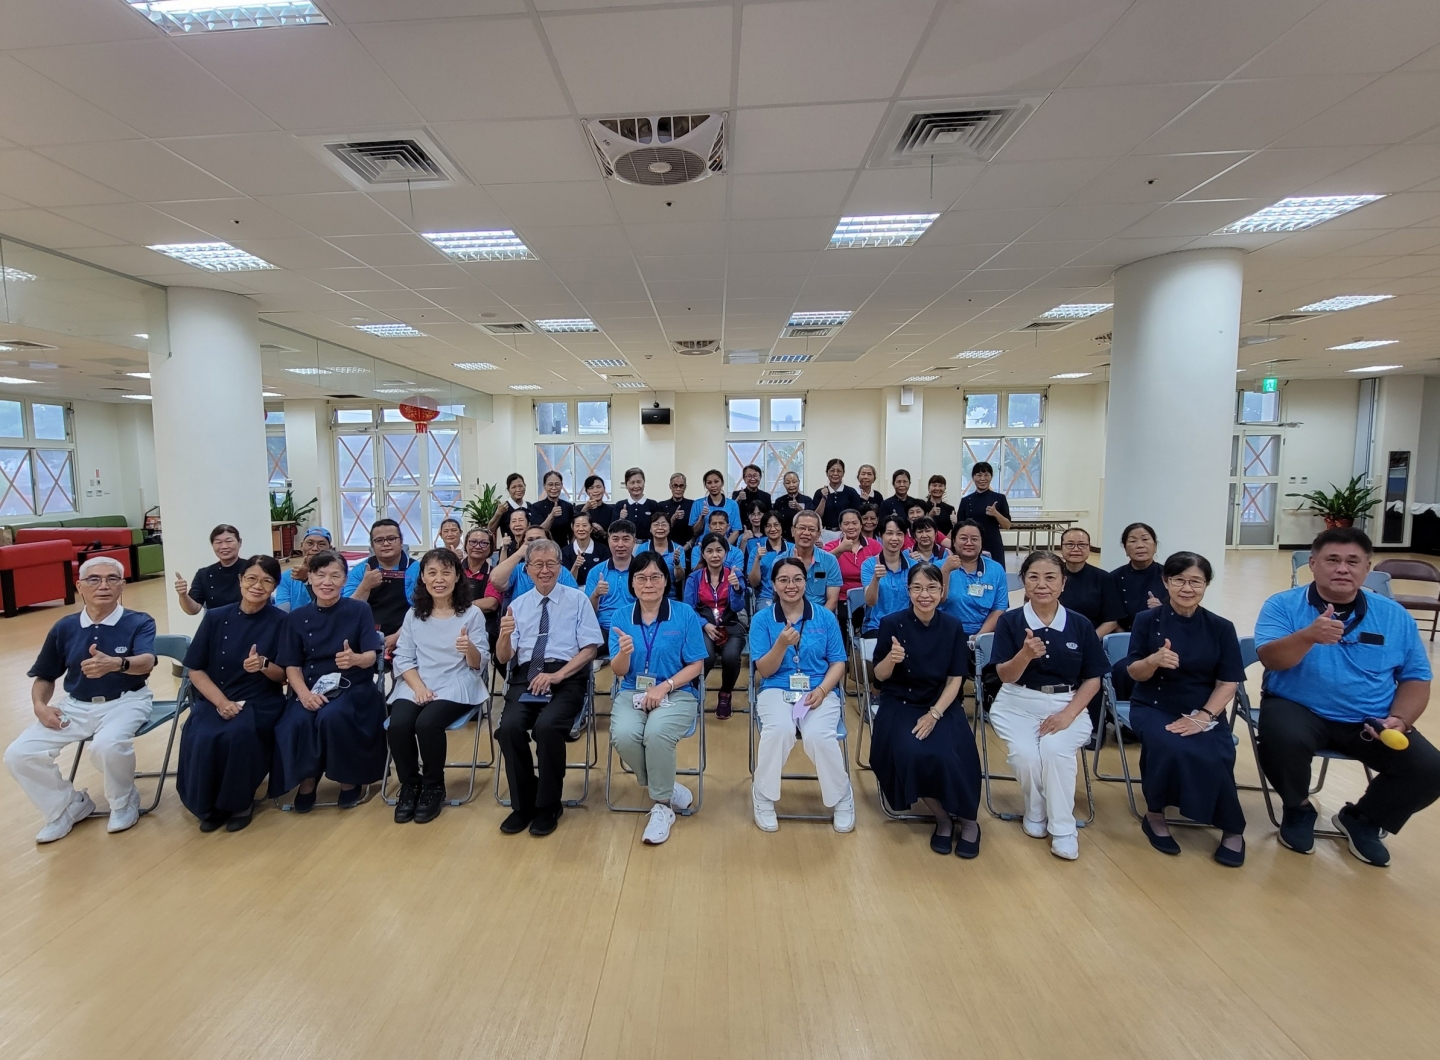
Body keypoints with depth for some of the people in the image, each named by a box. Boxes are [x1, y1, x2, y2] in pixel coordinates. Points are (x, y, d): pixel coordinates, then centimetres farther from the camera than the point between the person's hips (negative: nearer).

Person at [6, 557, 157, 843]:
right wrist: (40, 705, -6)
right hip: (75, 705, 5)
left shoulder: (139, 622, -11)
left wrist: (116, 664, -51)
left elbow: (146, 662, -29)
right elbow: (44, 677, 14)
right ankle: (67, 806, 15)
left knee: (107, 745, -33)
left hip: (126, 701, -5)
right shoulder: (64, 628, 3)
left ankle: (124, 802, -1)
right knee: (19, 755, -12)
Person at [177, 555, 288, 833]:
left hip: (260, 702, -2)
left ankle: (240, 801, -5)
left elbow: (284, 676, -2)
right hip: (214, 698, 2)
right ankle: (208, 805, 1)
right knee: (200, 738, -28)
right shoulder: (215, 617, 2)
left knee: (239, 733, -32)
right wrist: (221, 702, -13)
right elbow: (195, 669, 3)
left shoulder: (280, 621, -3)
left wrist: (263, 666, -25)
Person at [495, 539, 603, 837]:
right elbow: (503, 658, 9)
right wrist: (505, 635, -14)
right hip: (526, 677, 3)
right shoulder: (517, 604, 14)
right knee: (509, 727, -25)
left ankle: (548, 806, -5)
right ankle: (523, 804, -1)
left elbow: (590, 648, -2)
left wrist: (557, 675, -16)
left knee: (547, 726, -30)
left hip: (567, 676, -3)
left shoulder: (578, 600, 5)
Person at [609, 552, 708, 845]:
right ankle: (669, 789, -1)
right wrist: (625, 652, -22)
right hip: (632, 693, 3)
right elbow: (618, 671, 2)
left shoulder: (685, 615, -3)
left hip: (677, 693, -2)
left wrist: (664, 686, -16)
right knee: (623, 736, -28)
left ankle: (662, 805, -7)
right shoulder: (622, 618, 3)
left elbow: (695, 665, -2)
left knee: (656, 733, -33)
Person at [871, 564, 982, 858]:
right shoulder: (891, 624, -8)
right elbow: (880, 676, -3)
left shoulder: (952, 628, -2)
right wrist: (891, 659, -26)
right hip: (900, 704, -1)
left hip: (942, 705, 1)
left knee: (947, 756, -27)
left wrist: (934, 714, -16)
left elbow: (955, 680, -2)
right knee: (911, 754, -29)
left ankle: (967, 820, 1)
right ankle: (942, 816, -1)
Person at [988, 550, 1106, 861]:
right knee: (1026, 754, -26)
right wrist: (1026, 654, -32)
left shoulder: (1080, 625, -1)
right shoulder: (1009, 621, -6)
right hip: (1018, 705, 0)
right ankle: (1035, 813, 6)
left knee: (1055, 750, -29)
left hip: (1067, 705, 0)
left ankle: (1063, 829, -8)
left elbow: (1092, 678, 3)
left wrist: (1068, 713, -12)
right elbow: (1006, 676, -9)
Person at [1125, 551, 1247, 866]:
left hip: (1204, 711, 1)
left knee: (1213, 757, -29)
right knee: (1169, 746, -32)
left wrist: (1203, 716, -16)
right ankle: (1155, 815, -7)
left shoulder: (1221, 628, 1)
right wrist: (1155, 660, -25)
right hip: (1153, 707, -1)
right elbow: (1134, 673, -2)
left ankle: (1232, 828, -2)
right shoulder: (1147, 621, -3)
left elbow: (1228, 682, -1)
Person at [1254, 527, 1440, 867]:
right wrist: (1308, 636, -39)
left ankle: (1361, 820, 16)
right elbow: (1270, 659, -20)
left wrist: (1399, 719, -8)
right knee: (1282, 740, -34)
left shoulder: (1395, 616, 6)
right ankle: (1298, 809, 1)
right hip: (1299, 709, -4)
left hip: (1370, 721, 4)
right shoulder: (1283, 606, -6)